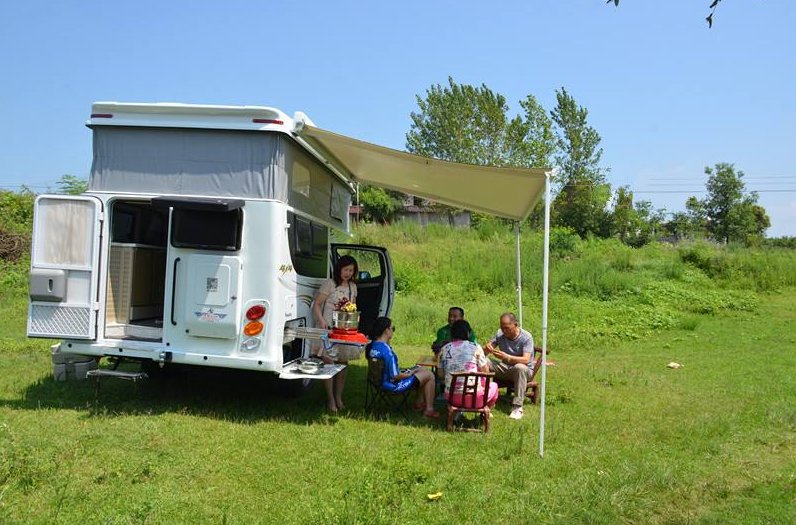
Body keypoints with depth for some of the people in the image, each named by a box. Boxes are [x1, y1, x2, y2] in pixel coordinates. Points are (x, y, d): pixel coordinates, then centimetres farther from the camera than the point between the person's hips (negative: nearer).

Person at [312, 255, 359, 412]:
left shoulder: (353, 286, 12)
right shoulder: (330, 284, -6)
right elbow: (316, 304, -7)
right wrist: (321, 320, -22)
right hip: (329, 328, -5)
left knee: (343, 363, 7)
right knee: (329, 361, -7)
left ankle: (338, 397, 20)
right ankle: (330, 398, 4)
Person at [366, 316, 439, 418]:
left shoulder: (371, 345, -3)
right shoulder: (386, 351, -31)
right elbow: (395, 376, -26)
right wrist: (409, 374, -10)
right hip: (393, 384, -9)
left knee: (423, 369, 22)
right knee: (429, 376, 1)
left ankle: (419, 402, 32)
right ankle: (429, 409, 12)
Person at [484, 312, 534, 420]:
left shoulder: (526, 337, -16)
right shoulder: (500, 334, -2)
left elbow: (526, 360, -27)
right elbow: (485, 351, 0)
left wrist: (507, 357, -42)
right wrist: (487, 348, -26)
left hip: (525, 370, -4)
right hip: (505, 368, 4)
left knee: (520, 367, -40)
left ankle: (517, 407, -36)